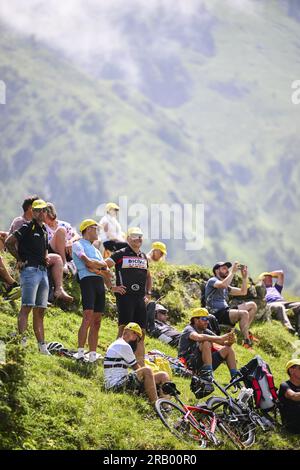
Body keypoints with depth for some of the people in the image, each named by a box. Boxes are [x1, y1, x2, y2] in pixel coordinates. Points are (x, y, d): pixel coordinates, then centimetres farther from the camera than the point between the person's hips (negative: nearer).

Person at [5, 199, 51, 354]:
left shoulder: (44, 230, 20)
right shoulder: (27, 228, -4)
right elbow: (8, 242, -13)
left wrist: (46, 257, 14)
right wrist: (19, 259, -9)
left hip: (43, 271, 8)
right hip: (30, 270, -8)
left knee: (40, 311, 8)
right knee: (27, 307, -16)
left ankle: (42, 347, 9)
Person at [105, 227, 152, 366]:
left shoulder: (143, 256, 19)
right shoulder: (121, 254, -2)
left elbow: (148, 276, 33)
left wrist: (148, 292, 19)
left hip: (140, 298, 7)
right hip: (125, 296, -7)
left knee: (141, 332, 7)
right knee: (124, 328, -13)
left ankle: (141, 364, 10)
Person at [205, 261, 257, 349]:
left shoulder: (226, 287, 24)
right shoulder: (212, 281, -3)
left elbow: (243, 292, 25)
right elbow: (223, 285, -27)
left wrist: (244, 277, 14)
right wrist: (233, 272, -19)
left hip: (226, 311, 9)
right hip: (217, 314, -9)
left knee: (252, 305, 6)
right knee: (244, 313, -29)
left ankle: (246, 332, 0)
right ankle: (246, 342, -27)